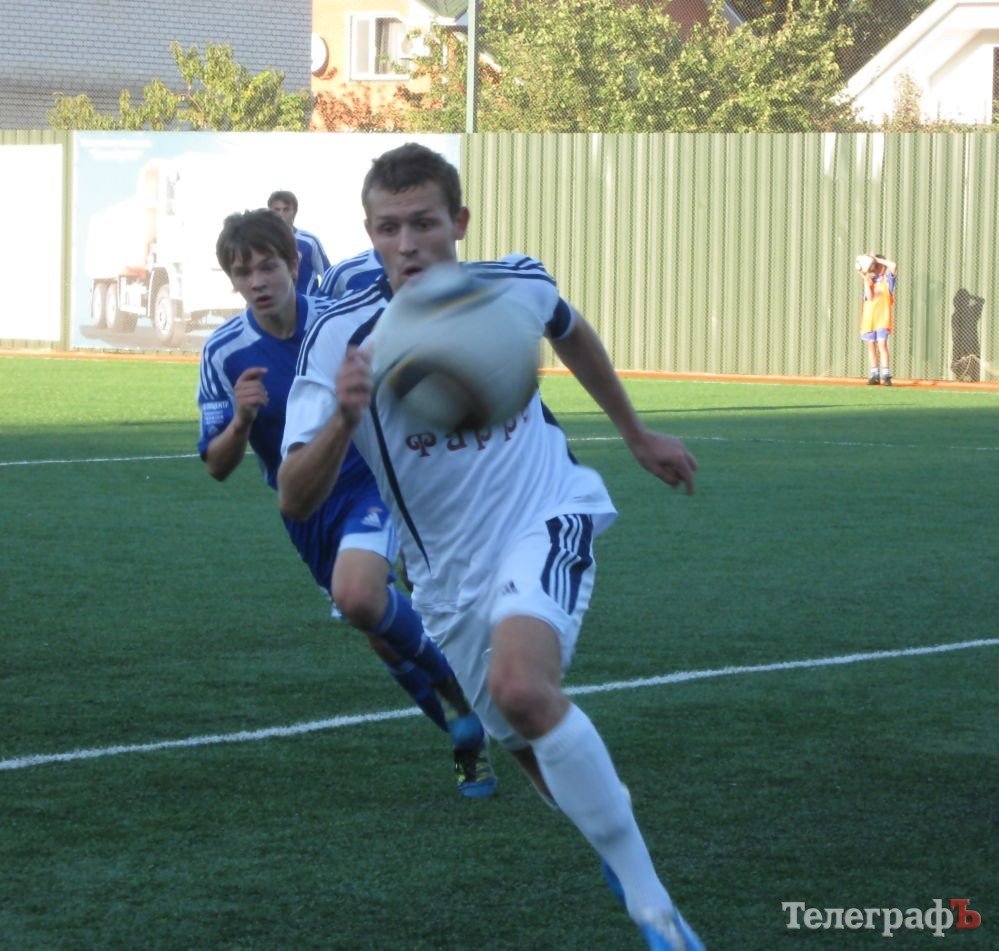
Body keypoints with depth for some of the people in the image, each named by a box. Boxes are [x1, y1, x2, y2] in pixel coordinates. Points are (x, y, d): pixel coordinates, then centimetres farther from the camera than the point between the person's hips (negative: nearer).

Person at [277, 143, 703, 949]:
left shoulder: (515, 286, -12)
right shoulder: (340, 339, -17)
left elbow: (572, 333, 15)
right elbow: (295, 500, -25)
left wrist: (638, 434, 25)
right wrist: (343, 419, -44)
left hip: (547, 518, -3)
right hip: (452, 574, 3)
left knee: (523, 688, -30)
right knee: (535, 750, 13)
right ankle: (619, 838, 46)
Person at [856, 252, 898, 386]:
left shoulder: (888, 279, 3)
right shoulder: (869, 280, 12)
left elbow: (893, 266, -17)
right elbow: (869, 297, -4)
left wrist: (877, 259, -10)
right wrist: (865, 279, -7)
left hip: (882, 317, -4)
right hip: (869, 317, 4)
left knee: (882, 344, -12)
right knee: (871, 345, 4)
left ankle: (885, 375, -12)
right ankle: (875, 375, 9)